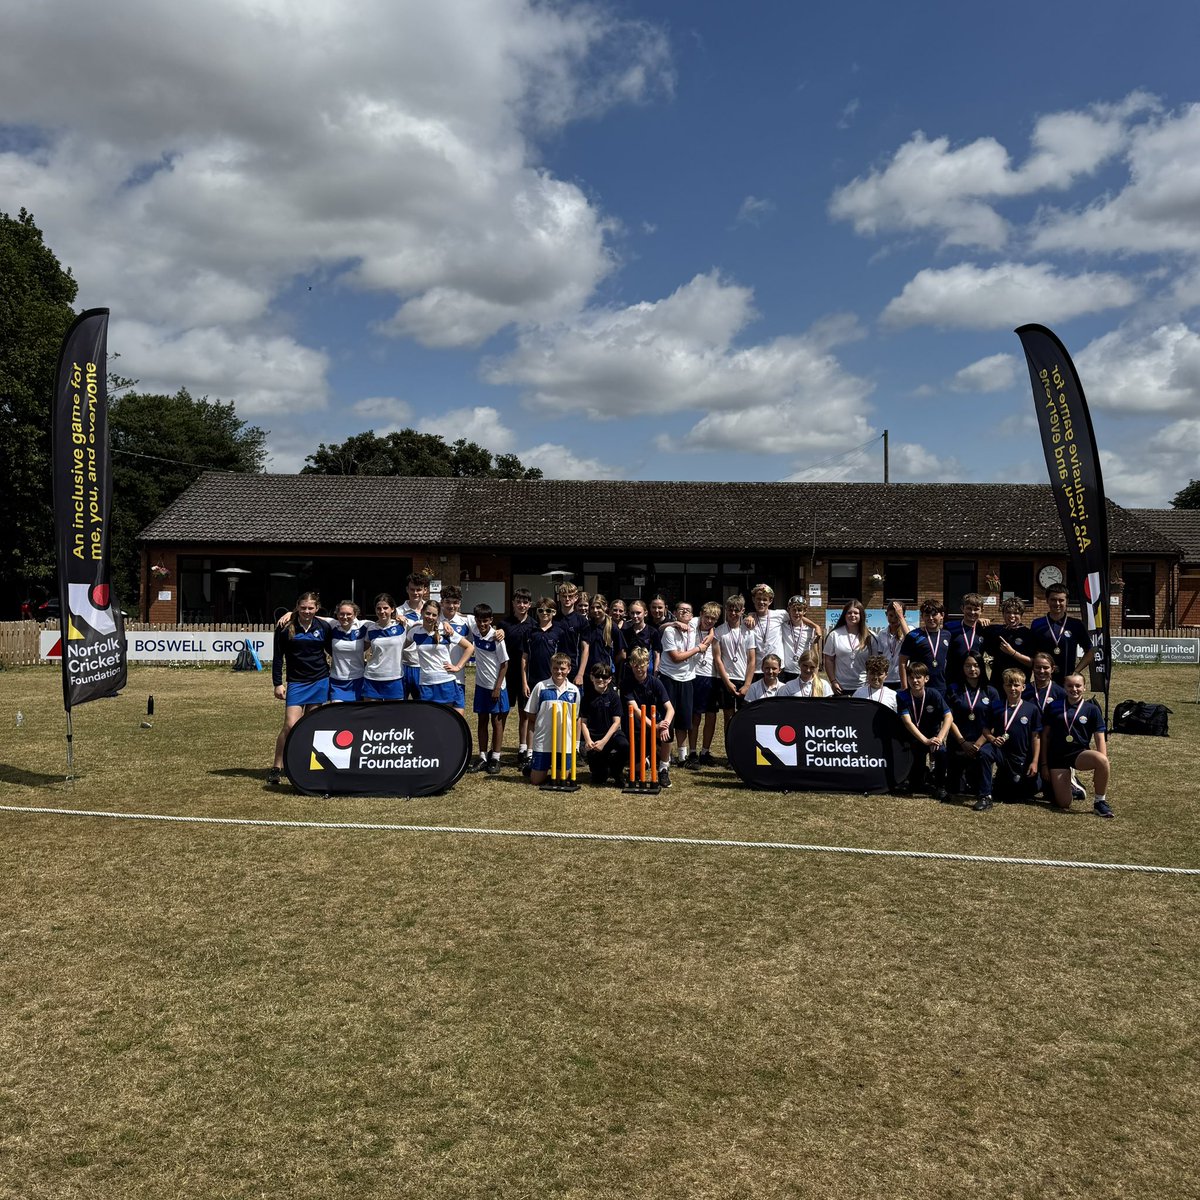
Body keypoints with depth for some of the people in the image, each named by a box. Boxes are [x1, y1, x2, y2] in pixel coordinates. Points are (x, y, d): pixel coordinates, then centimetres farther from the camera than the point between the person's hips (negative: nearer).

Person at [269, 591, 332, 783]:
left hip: (320, 682, 2)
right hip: (296, 682, -2)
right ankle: (276, 767, -1)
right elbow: (278, 657, 0)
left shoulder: (323, 628, 0)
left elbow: (332, 650, 13)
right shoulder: (286, 628, -5)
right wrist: (278, 683, -4)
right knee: (290, 725, -11)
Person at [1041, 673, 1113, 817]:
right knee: (1063, 804, -8)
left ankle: (1100, 802, -15)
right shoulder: (1053, 707, 3)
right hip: (1057, 756, 0)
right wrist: (1044, 764, 4)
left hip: (1080, 753, 0)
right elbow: (1045, 735, 6)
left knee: (1102, 760, -36)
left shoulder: (1092, 709, 1)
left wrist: (1101, 766, -15)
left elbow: (1100, 739, -2)